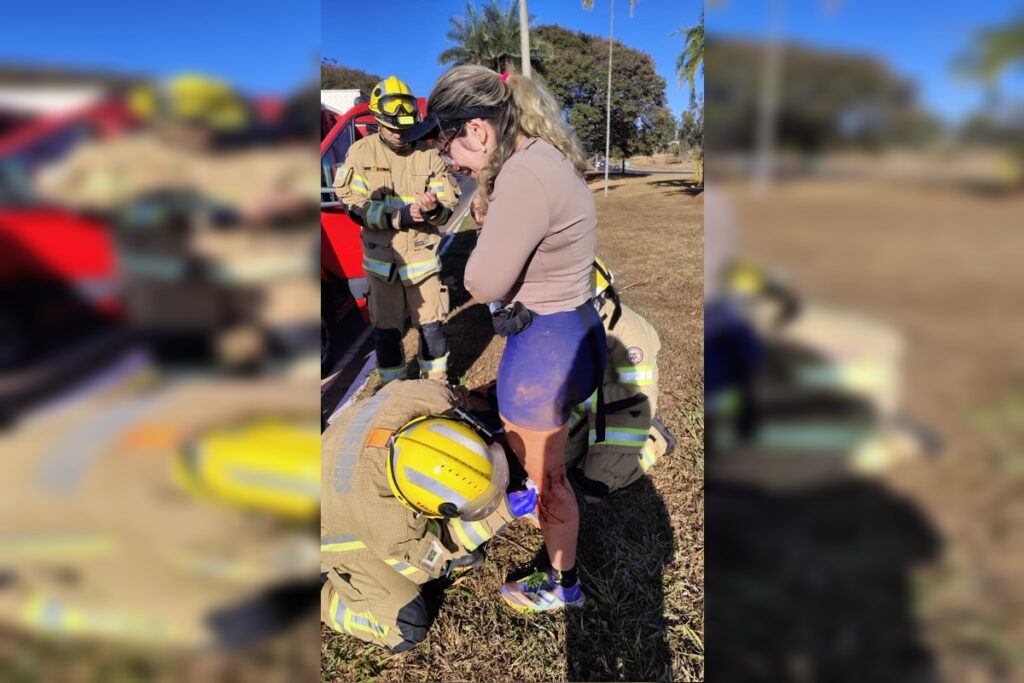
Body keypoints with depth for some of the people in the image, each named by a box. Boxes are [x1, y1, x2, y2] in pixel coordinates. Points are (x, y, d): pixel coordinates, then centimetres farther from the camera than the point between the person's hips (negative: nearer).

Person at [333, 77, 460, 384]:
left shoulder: (429, 155, -2)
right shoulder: (361, 152, -3)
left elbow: (448, 205, -3)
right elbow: (353, 205, -9)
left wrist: (433, 209, -27)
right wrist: (399, 215, -21)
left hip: (423, 257, 0)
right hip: (382, 259, 0)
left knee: (431, 325, 8)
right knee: (386, 329, 10)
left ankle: (437, 383, 28)